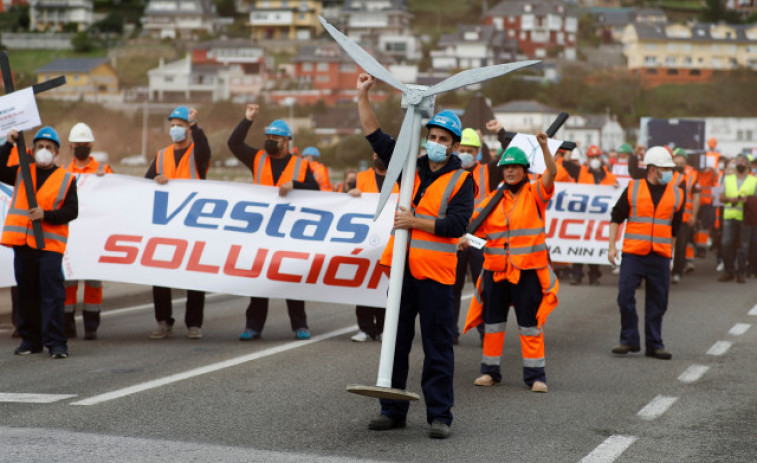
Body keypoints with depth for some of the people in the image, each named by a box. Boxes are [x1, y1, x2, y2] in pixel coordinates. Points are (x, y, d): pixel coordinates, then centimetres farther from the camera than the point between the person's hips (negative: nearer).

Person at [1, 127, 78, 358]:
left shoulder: (66, 179, 5)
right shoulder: (21, 173, 14)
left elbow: (71, 211, -1)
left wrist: (45, 215, -14)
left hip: (50, 244, -3)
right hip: (23, 243, 3)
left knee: (52, 294, -10)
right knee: (27, 294, 8)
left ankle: (56, 343, -10)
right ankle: (30, 340, 17)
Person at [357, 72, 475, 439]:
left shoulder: (461, 181, -1)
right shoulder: (411, 167, 13)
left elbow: (457, 224, -14)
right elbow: (375, 136, 16)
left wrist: (415, 222, -14)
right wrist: (363, 96, 11)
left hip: (435, 272, -5)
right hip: (402, 267, 5)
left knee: (437, 347, -2)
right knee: (396, 341, 10)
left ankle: (440, 415, 2)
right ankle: (393, 410, 18)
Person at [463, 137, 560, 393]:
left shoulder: (534, 194, 0)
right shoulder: (493, 200, 10)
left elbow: (552, 172, -16)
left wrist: (544, 146, -30)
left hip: (528, 270, -4)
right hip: (495, 270, 4)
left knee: (530, 323, 0)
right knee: (493, 320, 10)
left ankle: (535, 375, 5)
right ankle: (490, 370, 20)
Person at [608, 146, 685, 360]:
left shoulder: (677, 194, 8)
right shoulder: (632, 189, 2)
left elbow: (674, 229, 16)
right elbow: (616, 217, 7)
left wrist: (669, 256, 17)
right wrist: (612, 246, 0)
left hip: (660, 256, 2)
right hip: (633, 254, -2)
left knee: (658, 302, 5)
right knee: (625, 296, -7)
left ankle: (654, 345, 14)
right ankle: (629, 340, 6)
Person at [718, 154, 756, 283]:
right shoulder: (728, 179, 19)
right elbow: (721, 197, 14)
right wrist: (730, 199, -7)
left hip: (745, 218, -2)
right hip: (729, 216, 2)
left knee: (743, 246, -2)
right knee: (727, 244, -5)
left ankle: (741, 273, 5)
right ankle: (729, 271, 6)